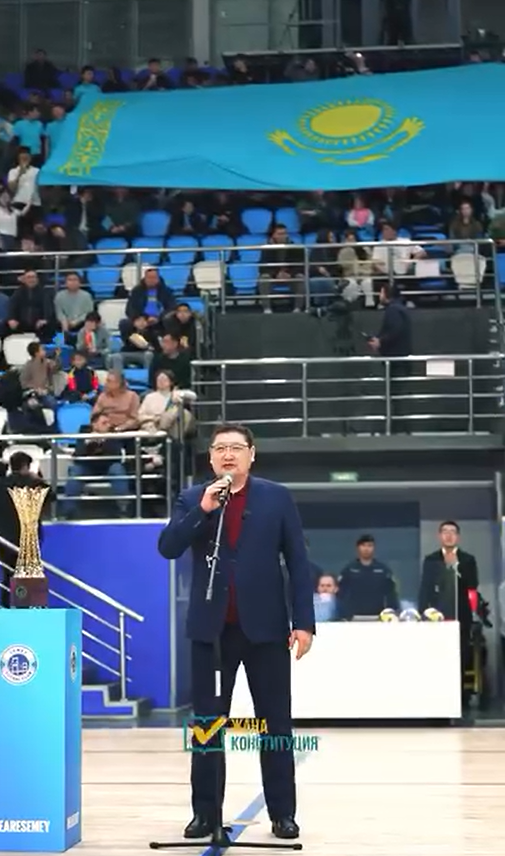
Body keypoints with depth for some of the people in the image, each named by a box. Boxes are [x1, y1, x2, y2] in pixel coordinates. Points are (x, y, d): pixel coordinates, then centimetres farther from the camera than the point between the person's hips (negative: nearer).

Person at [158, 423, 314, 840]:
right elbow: (168, 548, -7)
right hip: (211, 627, 1)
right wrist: (202, 510, -17)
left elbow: (298, 562, 1)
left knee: (276, 724, 4)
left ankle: (283, 814, 11)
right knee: (208, 724, 6)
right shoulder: (192, 500, 6)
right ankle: (206, 813, 13)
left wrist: (304, 621, -5)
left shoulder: (277, 497, 3)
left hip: (265, 625, -1)